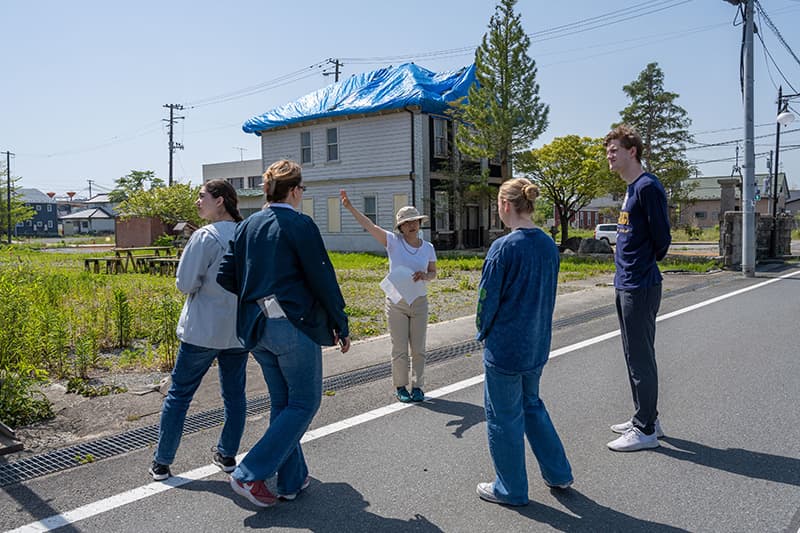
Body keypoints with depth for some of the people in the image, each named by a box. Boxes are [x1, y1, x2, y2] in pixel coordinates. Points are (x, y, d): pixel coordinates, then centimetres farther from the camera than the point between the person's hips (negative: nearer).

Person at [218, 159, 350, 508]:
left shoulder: (247, 225, 10)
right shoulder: (299, 224, -9)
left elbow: (226, 276, 8)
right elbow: (323, 279, -11)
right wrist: (341, 326, -4)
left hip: (256, 328, 8)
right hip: (293, 326, -7)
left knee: (281, 403, 17)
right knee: (304, 403, 5)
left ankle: (292, 479, 25)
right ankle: (251, 474, 1)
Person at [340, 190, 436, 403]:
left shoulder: (428, 248, 3)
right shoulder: (393, 241, -5)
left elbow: (433, 272, 14)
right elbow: (369, 225, -13)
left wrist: (424, 276, -10)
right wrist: (350, 207, -22)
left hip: (419, 302, 2)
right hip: (396, 302, -2)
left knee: (418, 349, 8)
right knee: (399, 349, 3)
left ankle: (418, 386, 21)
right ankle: (400, 387, 19)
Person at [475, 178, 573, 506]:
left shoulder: (503, 248, -20)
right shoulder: (549, 245, 2)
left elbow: (487, 298, -14)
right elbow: (549, 295, 10)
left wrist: (483, 333, 4)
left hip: (505, 348, -7)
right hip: (537, 345, 7)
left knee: (504, 416, 9)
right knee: (532, 405, 25)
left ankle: (511, 489, 24)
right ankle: (558, 474, 33)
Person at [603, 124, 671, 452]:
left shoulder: (648, 187, -14)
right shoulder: (630, 189, 15)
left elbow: (661, 238, -15)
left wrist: (643, 265, -1)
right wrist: (627, 260, 9)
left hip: (640, 287, -10)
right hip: (625, 285, 10)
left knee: (640, 358, -2)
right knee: (635, 356, 17)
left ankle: (645, 430, 9)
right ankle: (646, 419, 29)